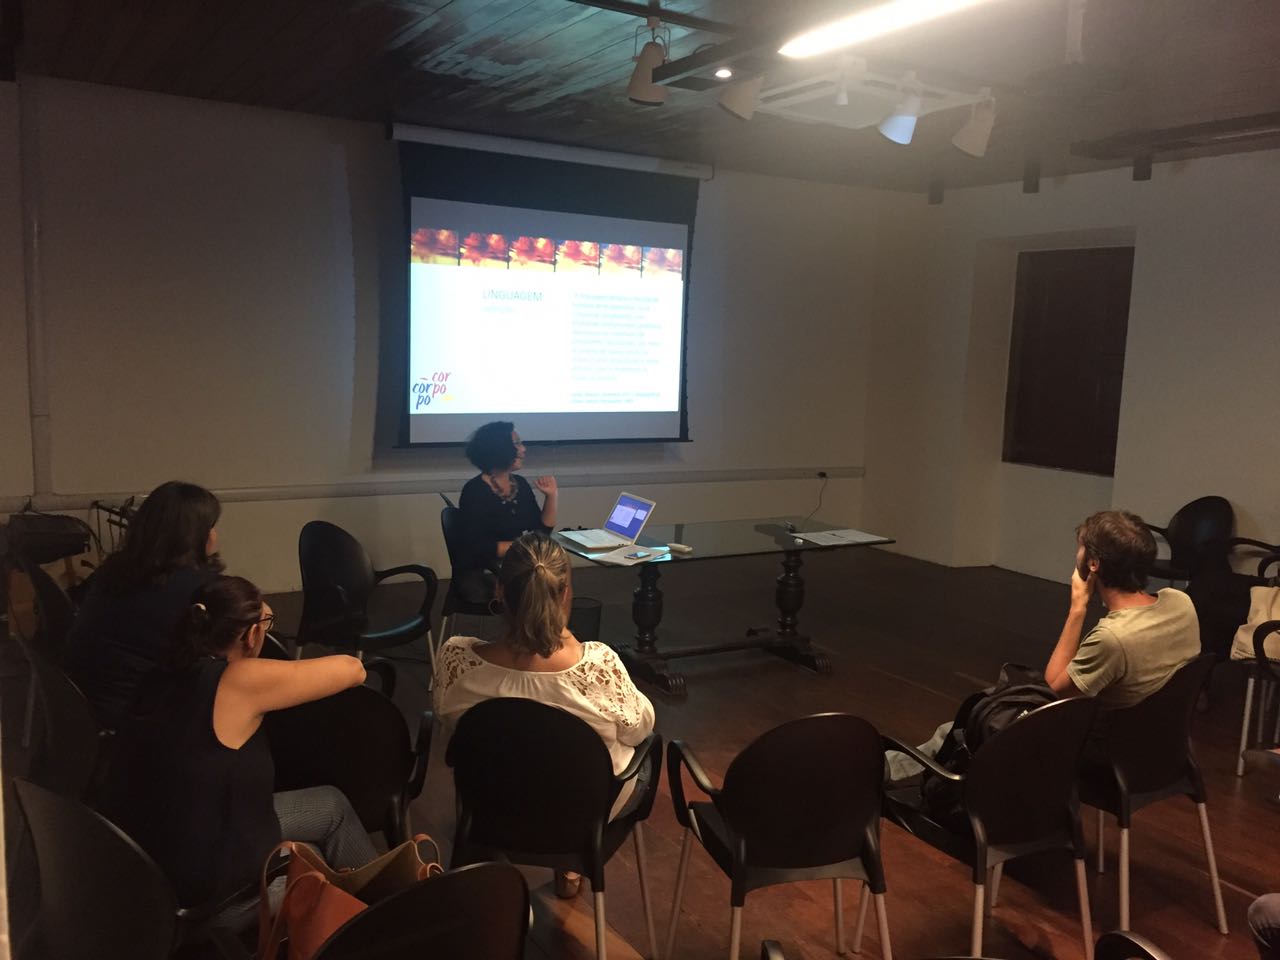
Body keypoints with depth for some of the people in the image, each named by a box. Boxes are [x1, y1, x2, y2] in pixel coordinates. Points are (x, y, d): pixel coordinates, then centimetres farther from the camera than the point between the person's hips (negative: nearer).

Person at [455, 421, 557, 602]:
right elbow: (476, 546, -17)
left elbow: (541, 531, 11)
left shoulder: (520, 484, 9)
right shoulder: (475, 491, -10)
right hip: (481, 574, -6)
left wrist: (551, 496, 1)